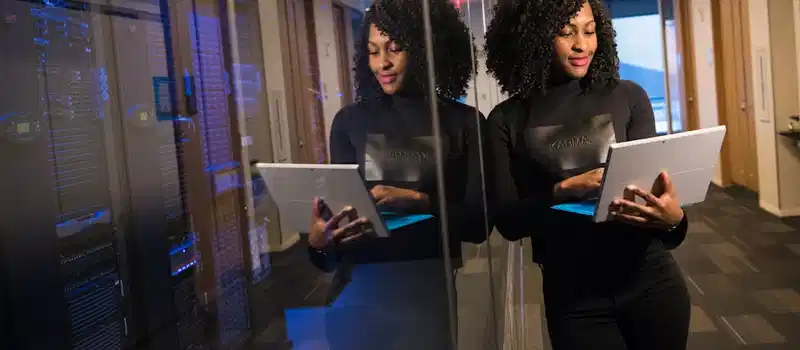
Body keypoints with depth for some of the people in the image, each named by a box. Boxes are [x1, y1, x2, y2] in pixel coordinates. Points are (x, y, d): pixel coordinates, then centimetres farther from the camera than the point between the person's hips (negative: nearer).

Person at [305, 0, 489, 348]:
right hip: (360, 287, 2)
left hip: (435, 287, -2)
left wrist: (418, 202, -21)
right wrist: (318, 241, -19)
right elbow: (338, 208, 3)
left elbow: (478, 222, -4)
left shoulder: (465, 122, -1)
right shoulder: (350, 121, 4)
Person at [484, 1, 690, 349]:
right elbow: (507, 222, -7)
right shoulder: (507, 120, -3)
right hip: (572, 295, -1)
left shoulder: (628, 97, -1)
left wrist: (673, 218, -24)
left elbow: (654, 185, -2)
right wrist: (565, 189, -23)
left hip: (650, 280, 1)